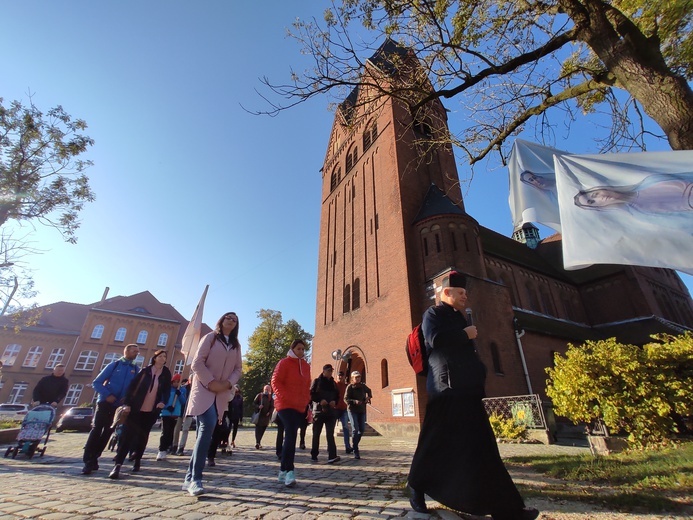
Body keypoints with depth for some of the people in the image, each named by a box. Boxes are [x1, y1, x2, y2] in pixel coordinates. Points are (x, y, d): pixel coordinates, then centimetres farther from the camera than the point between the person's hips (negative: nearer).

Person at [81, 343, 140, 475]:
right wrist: (107, 395, -17)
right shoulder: (114, 364, -1)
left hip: (120, 406, 3)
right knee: (96, 430, -4)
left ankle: (93, 459, 21)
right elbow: (97, 382, -3)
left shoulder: (136, 370, 5)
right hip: (105, 402, -2)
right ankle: (88, 461, 5)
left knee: (107, 432, 8)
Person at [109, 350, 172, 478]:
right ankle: (118, 465, -4)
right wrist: (127, 404, -10)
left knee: (143, 436, 9)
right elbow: (132, 386, -3)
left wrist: (163, 402, -14)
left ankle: (137, 461, 23)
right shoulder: (145, 371, 0)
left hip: (152, 410, 2)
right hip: (137, 408, -1)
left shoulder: (166, 373, 3)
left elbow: (167, 389, 2)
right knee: (128, 434, -8)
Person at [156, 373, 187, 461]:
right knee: (165, 432, -9)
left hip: (176, 414, 3)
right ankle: (162, 451, -3)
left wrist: (179, 394, -20)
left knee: (170, 432, 12)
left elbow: (184, 402, -3)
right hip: (166, 413, -3)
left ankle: (166, 449, 26)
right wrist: (167, 406, -22)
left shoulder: (183, 390, 3)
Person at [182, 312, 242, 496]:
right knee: (207, 427, -20)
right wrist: (210, 382, -16)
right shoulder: (210, 337, 1)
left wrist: (228, 383, -8)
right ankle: (195, 479, -13)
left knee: (205, 431, 5)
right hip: (204, 390, -5)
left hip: (222, 394, 5)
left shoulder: (236, 345, 14)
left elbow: (238, 369, 10)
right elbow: (197, 363, -7)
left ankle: (189, 478, 15)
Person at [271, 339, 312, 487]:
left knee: (290, 436, 12)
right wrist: (285, 397, -18)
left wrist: (307, 400, 8)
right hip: (285, 405, -6)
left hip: (300, 407, 6)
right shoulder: (284, 363, -6)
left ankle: (283, 470, 23)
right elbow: (275, 382, -11)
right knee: (291, 435, -17)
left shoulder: (306, 366, 12)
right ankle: (288, 471, -15)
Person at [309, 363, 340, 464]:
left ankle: (332, 456, -9)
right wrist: (320, 400, -20)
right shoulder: (317, 381, -1)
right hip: (319, 410, -3)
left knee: (330, 434, -4)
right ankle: (314, 455, 21)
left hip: (331, 411, 3)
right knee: (316, 434, 8)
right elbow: (311, 394, -7)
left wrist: (334, 402, -4)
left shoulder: (333, 383, 13)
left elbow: (337, 395, 17)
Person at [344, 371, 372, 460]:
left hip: (362, 410, 5)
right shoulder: (350, 387, -10)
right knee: (355, 430, -14)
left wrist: (368, 397, 5)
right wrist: (354, 401, -31)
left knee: (361, 430, 7)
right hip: (353, 410, -5)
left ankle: (354, 445, 30)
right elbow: (346, 399, -15)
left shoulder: (362, 386, 4)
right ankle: (355, 451, -4)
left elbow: (369, 391, 24)